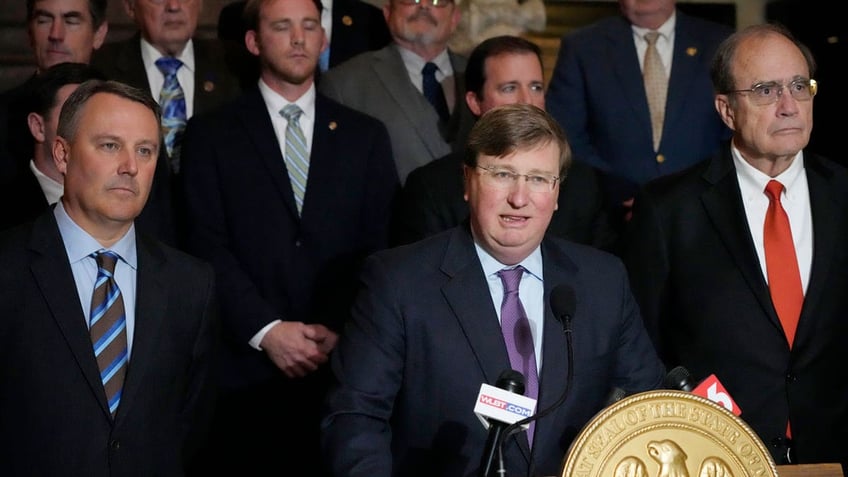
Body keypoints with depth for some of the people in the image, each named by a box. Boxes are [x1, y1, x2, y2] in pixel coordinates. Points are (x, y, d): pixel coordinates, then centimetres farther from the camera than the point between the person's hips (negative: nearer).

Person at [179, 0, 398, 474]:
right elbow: (208, 246, -2)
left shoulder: (366, 136, 12)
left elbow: (382, 247, 6)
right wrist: (266, 330, -12)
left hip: (344, 368, 1)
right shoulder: (212, 134, 6)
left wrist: (344, 330, -7)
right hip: (247, 368, -1)